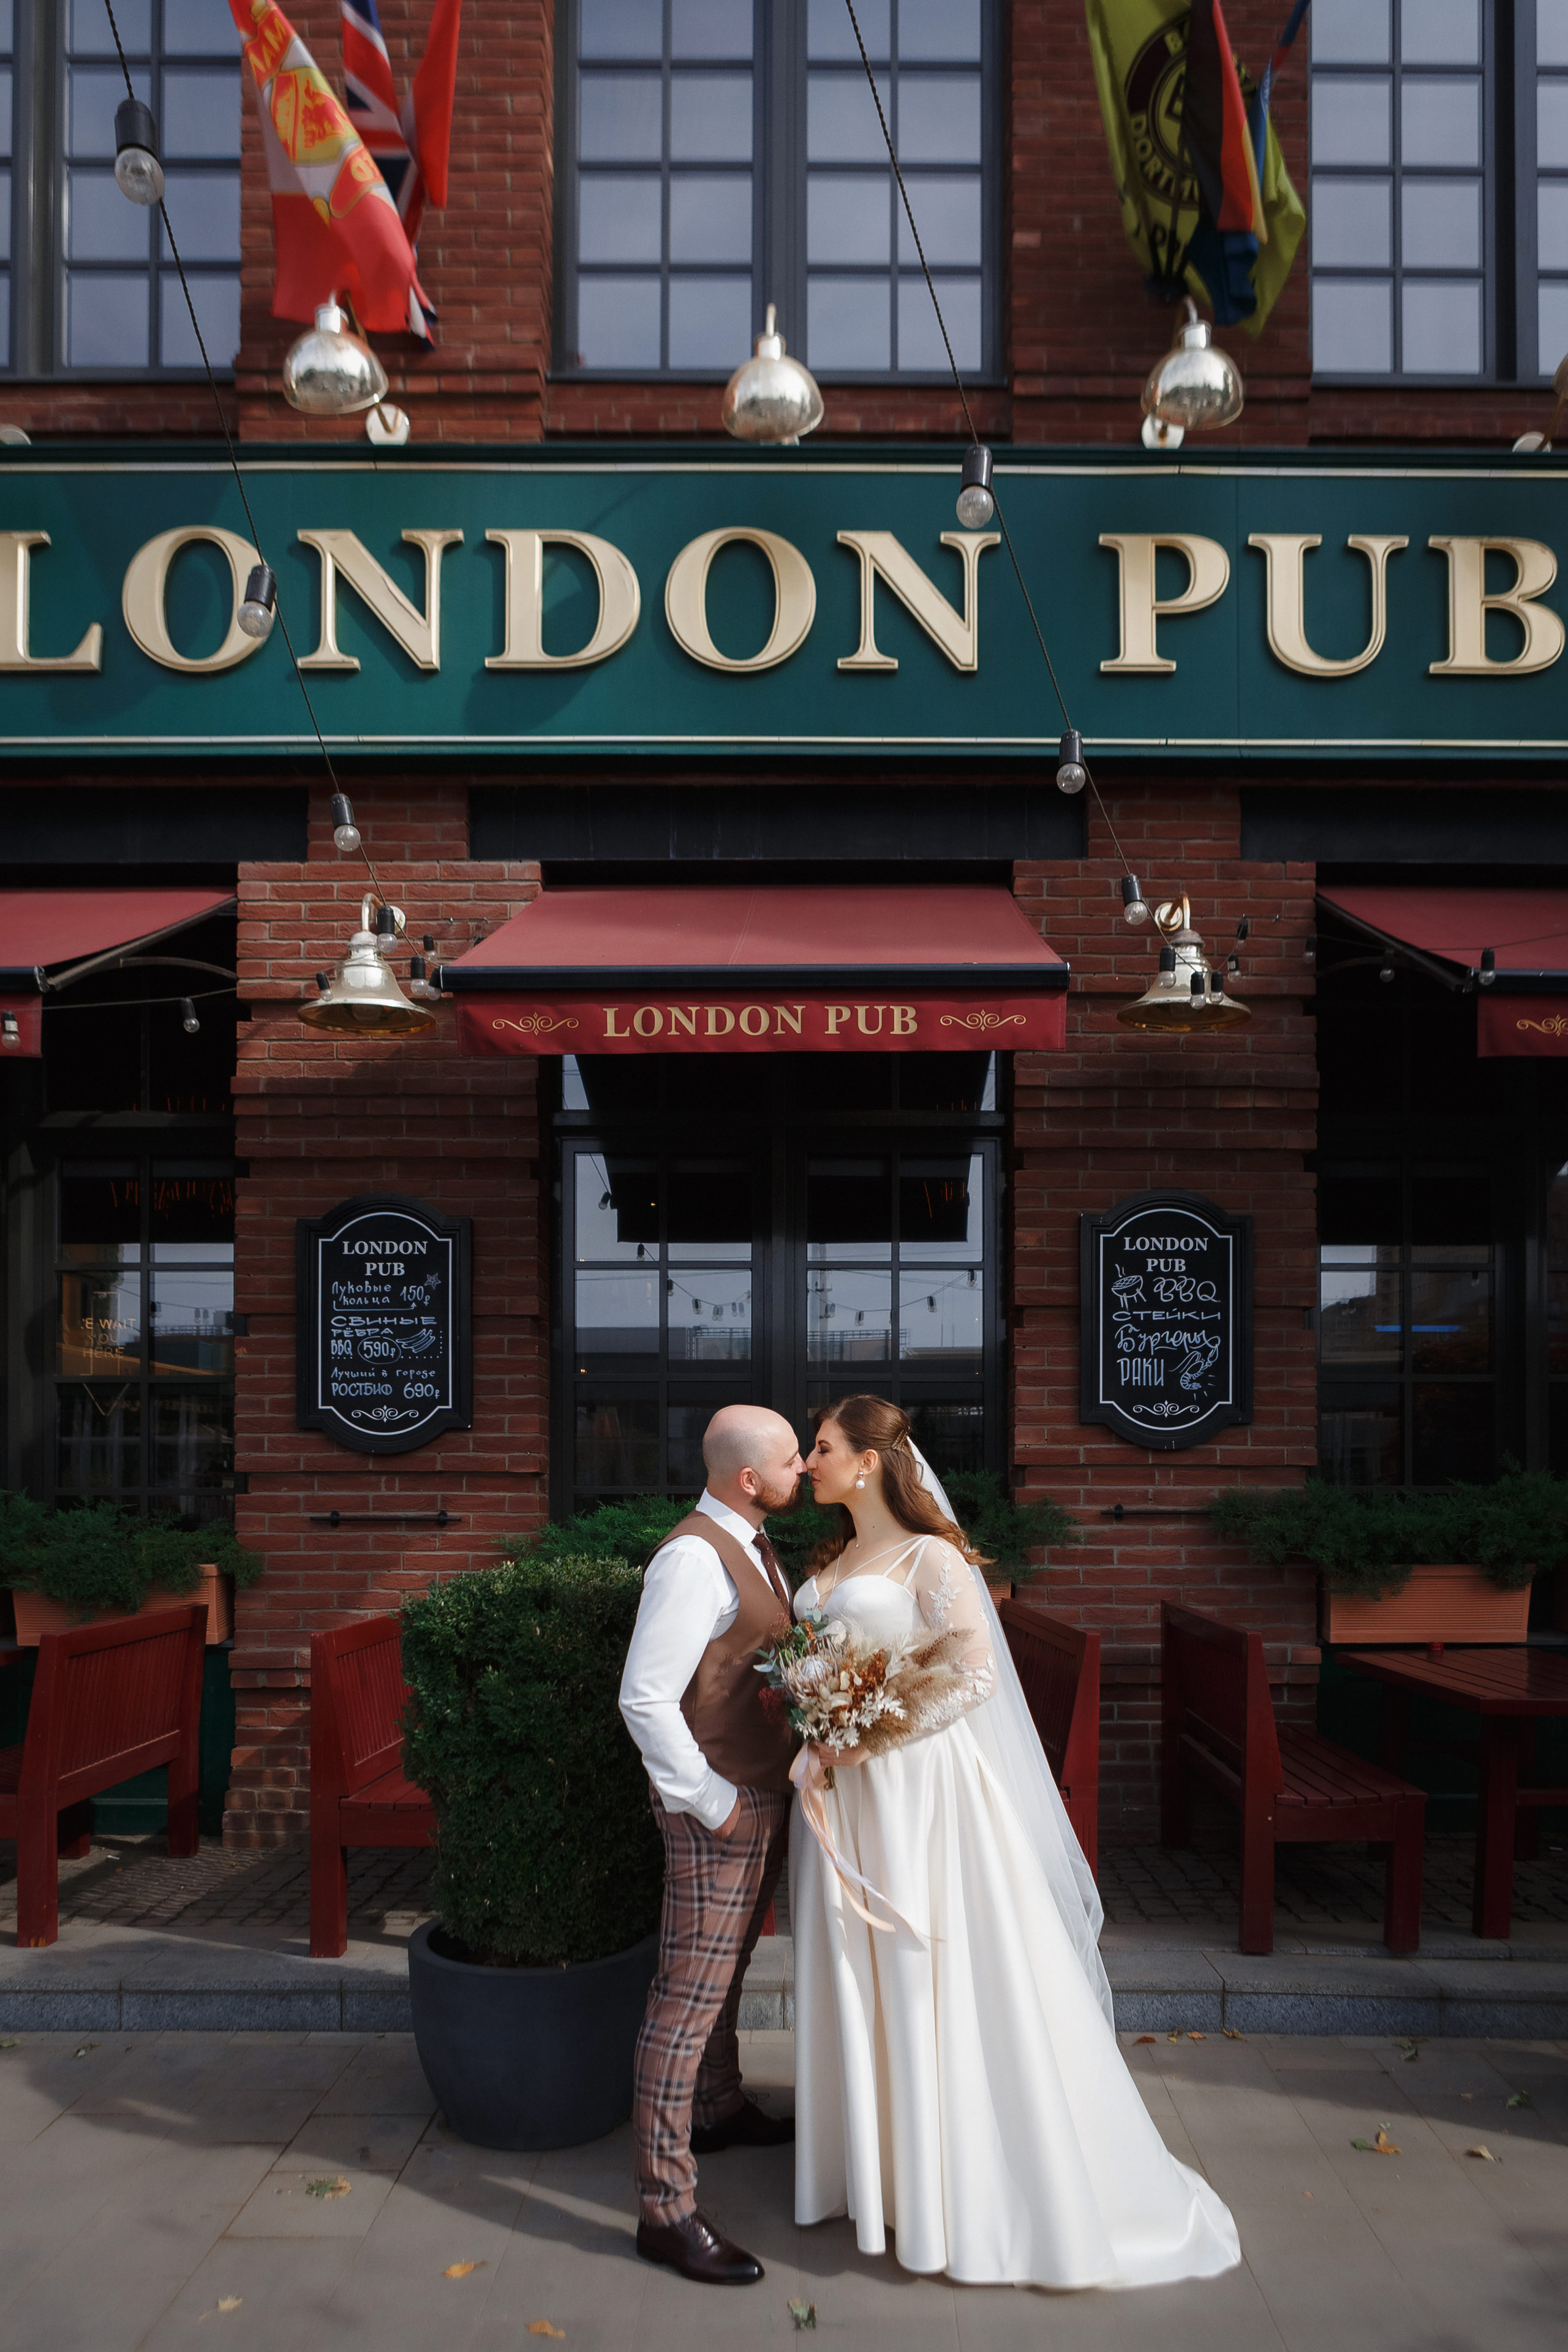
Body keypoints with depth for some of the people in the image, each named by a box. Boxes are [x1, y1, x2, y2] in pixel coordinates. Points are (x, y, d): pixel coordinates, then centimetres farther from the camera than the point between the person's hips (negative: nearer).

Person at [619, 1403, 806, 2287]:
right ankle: (667, 2209, 3)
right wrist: (710, 1802, -19)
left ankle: (720, 2110, 45)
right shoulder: (694, 1559, -22)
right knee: (690, 1998, -4)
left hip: (767, 1794, 9)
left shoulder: (755, 1550, 8)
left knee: (730, 1968, 26)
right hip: (718, 1807, -9)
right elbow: (646, 1698, -24)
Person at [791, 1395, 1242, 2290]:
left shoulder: (930, 1558, -10)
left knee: (931, 1978, 0)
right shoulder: (832, 1562, 13)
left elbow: (979, 1675, -16)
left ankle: (965, 2192, 13)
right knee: (856, 1978, 12)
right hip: (843, 1792, 7)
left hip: (915, 1784, -7)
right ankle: (879, 2164, 26)